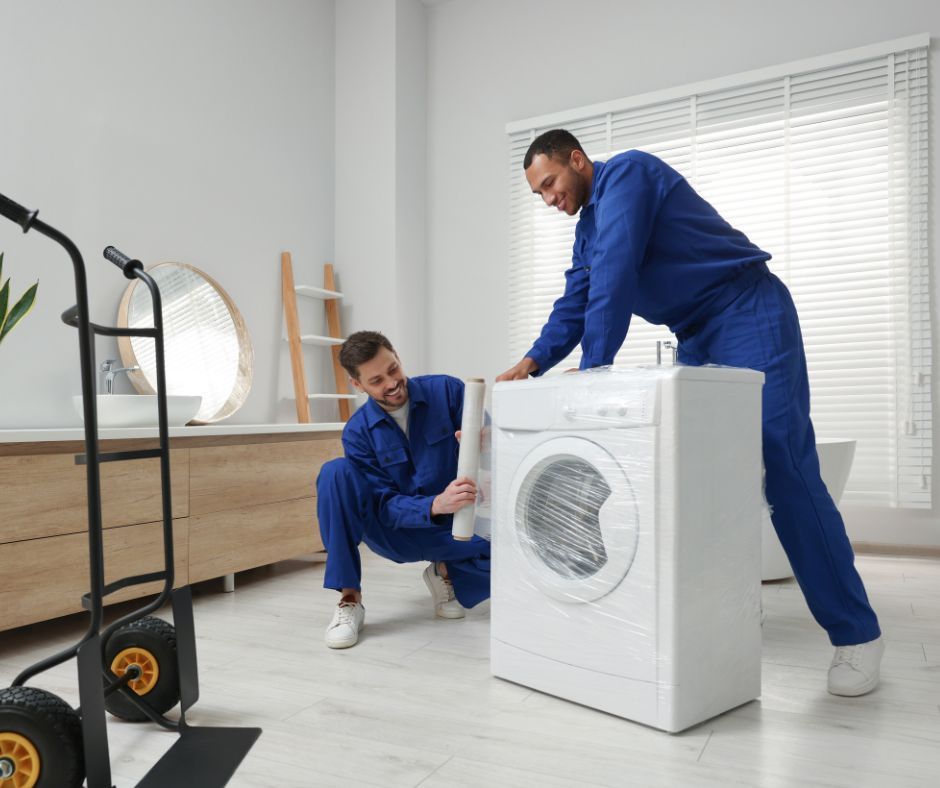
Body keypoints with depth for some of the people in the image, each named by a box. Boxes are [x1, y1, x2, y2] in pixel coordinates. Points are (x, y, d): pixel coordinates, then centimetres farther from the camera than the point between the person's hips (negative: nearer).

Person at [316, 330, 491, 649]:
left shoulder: (447, 390, -10)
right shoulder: (358, 432, -10)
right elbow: (386, 506, -16)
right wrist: (436, 505, -37)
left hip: (458, 527, 1)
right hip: (397, 531, 0)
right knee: (336, 473, -27)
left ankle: (447, 572, 4)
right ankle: (349, 600, -19)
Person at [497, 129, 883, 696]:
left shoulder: (625, 173, -10)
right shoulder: (588, 228, 17)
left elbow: (614, 274, -21)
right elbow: (575, 304, 11)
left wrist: (593, 366, -23)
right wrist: (533, 362, -6)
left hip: (751, 316, -9)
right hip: (698, 338, 9)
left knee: (786, 471, -13)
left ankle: (856, 633, -5)